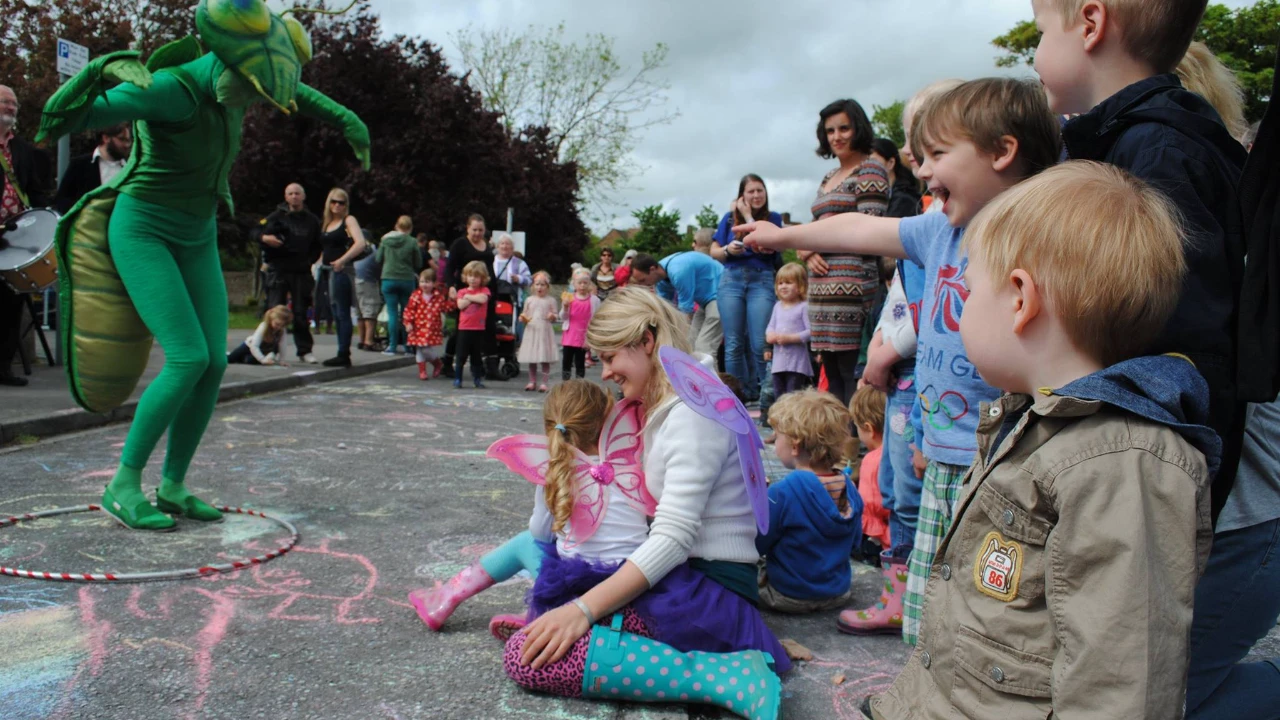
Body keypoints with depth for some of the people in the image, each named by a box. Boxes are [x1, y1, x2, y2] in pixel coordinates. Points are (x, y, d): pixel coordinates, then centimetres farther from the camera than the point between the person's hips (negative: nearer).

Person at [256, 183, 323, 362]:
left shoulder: (312, 220, 12)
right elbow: (258, 232, 6)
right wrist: (264, 238, -16)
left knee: (300, 312, 4)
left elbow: (318, 246, 17)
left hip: (301, 272, 1)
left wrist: (310, 260, 4)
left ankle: (305, 350, 10)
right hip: (278, 270, -1)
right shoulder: (277, 217, 6)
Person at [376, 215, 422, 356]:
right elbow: (418, 264, -1)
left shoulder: (386, 240, 0)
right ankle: (408, 346, 11)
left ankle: (392, 346, 0)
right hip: (407, 280, -1)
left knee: (392, 314, 3)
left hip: (389, 279, 1)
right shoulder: (412, 242, -6)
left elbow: (379, 259, 8)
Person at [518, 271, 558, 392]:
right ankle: (532, 382, 18)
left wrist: (552, 316, -18)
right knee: (531, 360, 8)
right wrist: (523, 319, -7)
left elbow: (555, 316, 3)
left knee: (545, 359, -2)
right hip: (531, 331, 3)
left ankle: (544, 383, 5)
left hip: (545, 332, -3)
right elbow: (525, 316, 14)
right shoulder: (529, 300, 8)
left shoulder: (550, 300, 1)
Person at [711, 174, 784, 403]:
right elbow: (714, 252, 12)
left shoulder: (773, 218, 6)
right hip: (731, 279, 2)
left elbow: (766, 247, -11)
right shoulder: (729, 217, 11)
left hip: (762, 281, -2)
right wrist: (728, 249, -10)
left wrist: (748, 216, -5)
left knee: (759, 344, -10)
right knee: (734, 344, 0)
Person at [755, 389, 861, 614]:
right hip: (838, 594, 6)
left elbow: (756, 545, -16)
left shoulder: (781, 493, -26)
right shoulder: (849, 490, -7)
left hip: (789, 598, -5)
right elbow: (854, 541, 6)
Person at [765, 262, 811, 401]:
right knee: (778, 395, 13)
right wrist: (769, 335, -7)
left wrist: (790, 338, -21)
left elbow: (810, 331, -16)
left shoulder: (804, 307, -9)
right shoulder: (777, 307, 11)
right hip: (779, 359, 7)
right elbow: (770, 327, 15)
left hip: (797, 362, -7)